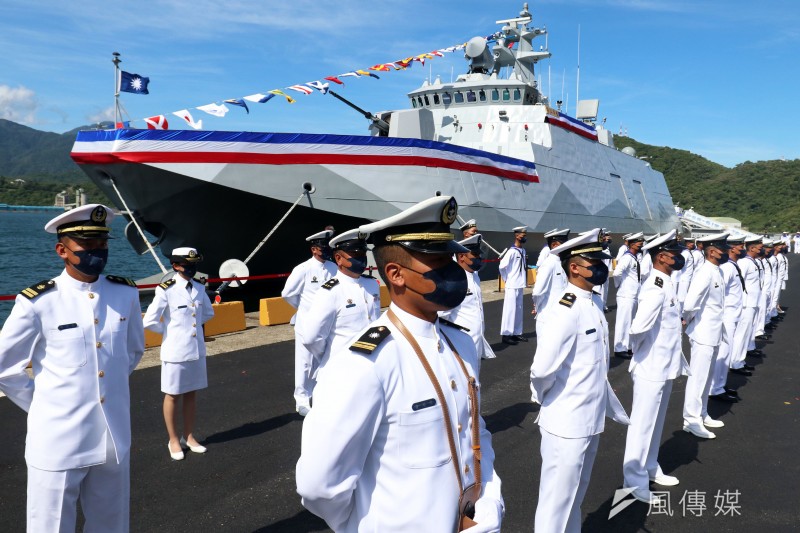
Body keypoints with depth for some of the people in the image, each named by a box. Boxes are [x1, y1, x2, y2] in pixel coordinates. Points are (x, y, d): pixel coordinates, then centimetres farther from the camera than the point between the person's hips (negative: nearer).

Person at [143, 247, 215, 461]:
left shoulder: (199, 287, 3)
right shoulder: (166, 290, -15)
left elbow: (208, 313, 19)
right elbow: (150, 321, -15)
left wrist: (192, 325, 10)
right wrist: (171, 331, -3)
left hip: (197, 349, 5)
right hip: (175, 351, -5)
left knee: (191, 393, 15)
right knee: (173, 395, 9)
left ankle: (188, 436, 29)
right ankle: (174, 440, 23)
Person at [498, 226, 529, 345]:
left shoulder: (523, 251, 8)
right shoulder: (512, 251, -16)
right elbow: (502, 266, -18)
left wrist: (522, 279, 8)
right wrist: (507, 279, -8)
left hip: (520, 285, 8)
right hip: (512, 286, -8)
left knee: (519, 309, 13)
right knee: (510, 309, -2)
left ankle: (516, 333, 22)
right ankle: (506, 334, 5)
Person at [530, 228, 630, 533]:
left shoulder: (595, 303, 5)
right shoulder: (566, 312, -24)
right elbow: (542, 370, -28)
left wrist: (611, 405, 16)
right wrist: (542, 398, -9)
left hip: (591, 420, 8)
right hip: (567, 424, -8)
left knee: (576, 494, 24)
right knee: (557, 501, 8)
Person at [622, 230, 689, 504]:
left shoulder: (667, 284, 8)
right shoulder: (656, 289, -24)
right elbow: (638, 327, -32)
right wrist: (640, 348, -14)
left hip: (665, 366, 9)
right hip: (651, 368, -9)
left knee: (656, 422, 22)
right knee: (643, 424, 3)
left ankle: (650, 469, 38)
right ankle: (635, 481, 16)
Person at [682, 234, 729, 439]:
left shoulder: (716, 271, 9)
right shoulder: (705, 272, -21)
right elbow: (690, 304, -30)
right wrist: (688, 319, -12)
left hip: (714, 333, 9)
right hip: (703, 333, -9)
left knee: (706, 377, 18)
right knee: (698, 377, -1)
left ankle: (701, 415, 30)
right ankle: (691, 420, 9)